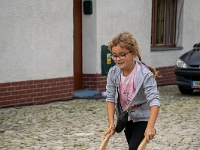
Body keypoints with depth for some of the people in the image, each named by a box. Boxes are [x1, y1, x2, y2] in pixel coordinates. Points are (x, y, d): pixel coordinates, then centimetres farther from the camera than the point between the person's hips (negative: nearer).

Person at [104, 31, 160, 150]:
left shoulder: (145, 75, -29)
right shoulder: (113, 73, -13)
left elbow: (154, 101, -34)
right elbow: (110, 99, -7)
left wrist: (150, 127, -44)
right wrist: (111, 124, -12)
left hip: (142, 118, -5)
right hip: (126, 119, 5)